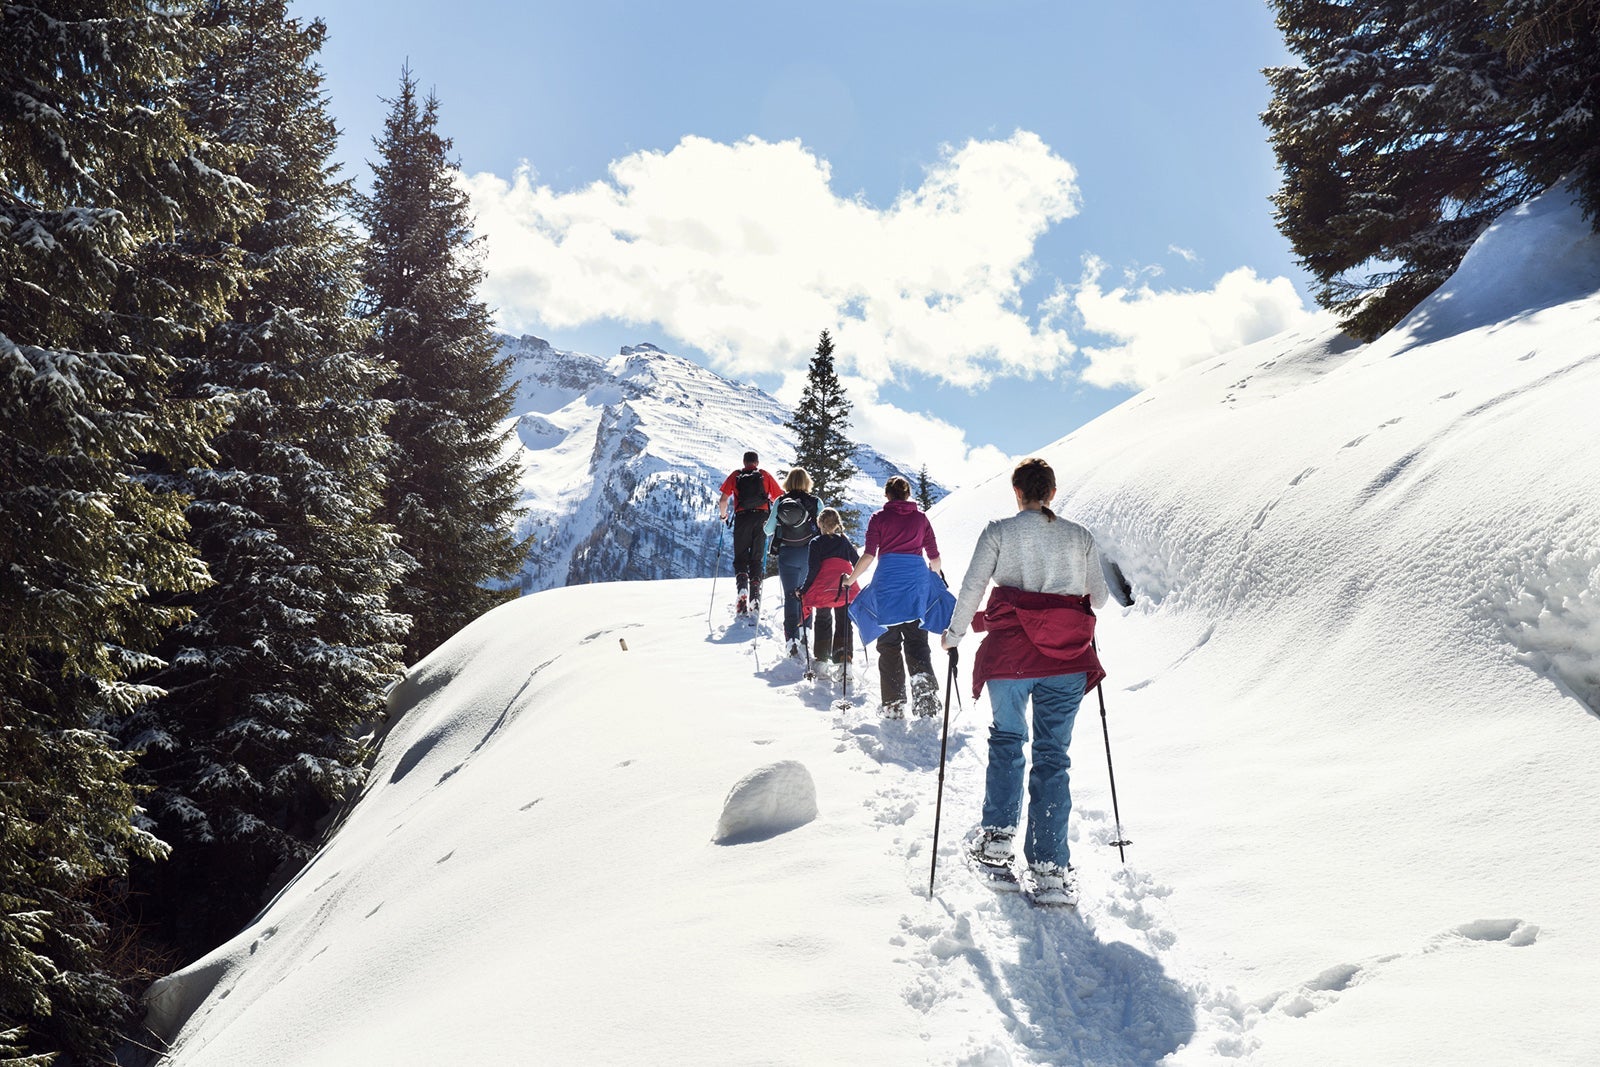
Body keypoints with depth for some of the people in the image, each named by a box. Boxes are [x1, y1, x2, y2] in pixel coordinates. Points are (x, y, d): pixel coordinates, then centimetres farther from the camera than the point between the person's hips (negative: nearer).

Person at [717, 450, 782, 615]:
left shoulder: (736, 476, 10)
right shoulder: (765, 476, 11)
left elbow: (723, 500, 0)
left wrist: (723, 515, 17)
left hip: (742, 518, -1)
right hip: (761, 518, 1)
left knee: (740, 558, 8)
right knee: (757, 559, 8)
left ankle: (742, 586, -19)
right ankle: (755, 598, -1)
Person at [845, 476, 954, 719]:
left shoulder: (879, 518, 4)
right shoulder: (920, 518, 11)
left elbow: (868, 555, -4)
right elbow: (934, 556, 13)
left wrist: (850, 580, 7)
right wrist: (937, 576, 34)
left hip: (887, 585, -2)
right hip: (917, 584, 2)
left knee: (889, 646, 5)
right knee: (917, 645, 6)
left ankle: (893, 706, 2)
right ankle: (927, 703, -9)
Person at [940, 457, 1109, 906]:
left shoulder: (999, 532, -1)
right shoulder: (1080, 536, 6)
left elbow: (972, 588, -2)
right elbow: (1099, 597, 12)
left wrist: (954, 634, 12)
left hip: (1010, 653, -1)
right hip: (1066, 658, 1)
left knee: (1006, 739, 21)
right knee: (1053, 755, 4)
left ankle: (997, 836, 18)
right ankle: (1050, 868, 1)